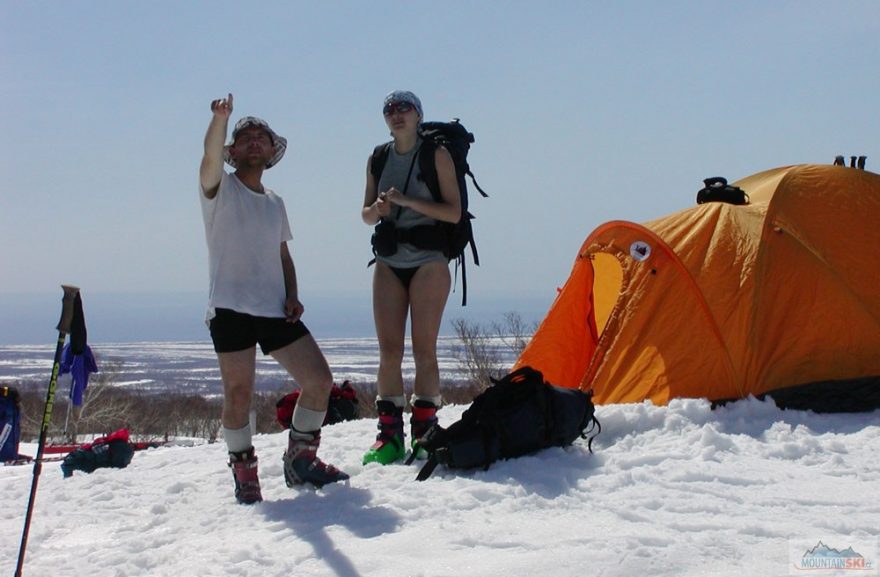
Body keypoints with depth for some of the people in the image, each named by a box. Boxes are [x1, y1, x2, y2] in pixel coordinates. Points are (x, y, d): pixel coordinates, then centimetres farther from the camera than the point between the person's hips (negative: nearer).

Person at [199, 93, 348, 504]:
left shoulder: (275, 204, 20)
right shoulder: (220, 189, 3)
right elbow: (210, 158, -19)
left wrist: (292, 296, 5)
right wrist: (220, 118, -38)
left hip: (275, 310, 5)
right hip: (231, 308, -5)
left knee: (319, 380, -1)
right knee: (238, 394, -9)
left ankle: (300, 460, 16)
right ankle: (244, 473, 9)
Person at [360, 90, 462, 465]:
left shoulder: (436, 154, -3)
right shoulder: (378, 158, 11)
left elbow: (454, 212, -8)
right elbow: (366, 214, 15)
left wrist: (407, 200, -17)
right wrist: (378, 208, -8)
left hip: (428, 261, -4)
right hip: (388, 262, 4)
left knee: (424, 349, -5)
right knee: (389, 350, 0)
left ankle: (424, 432, 1)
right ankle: (389, 435, 3)